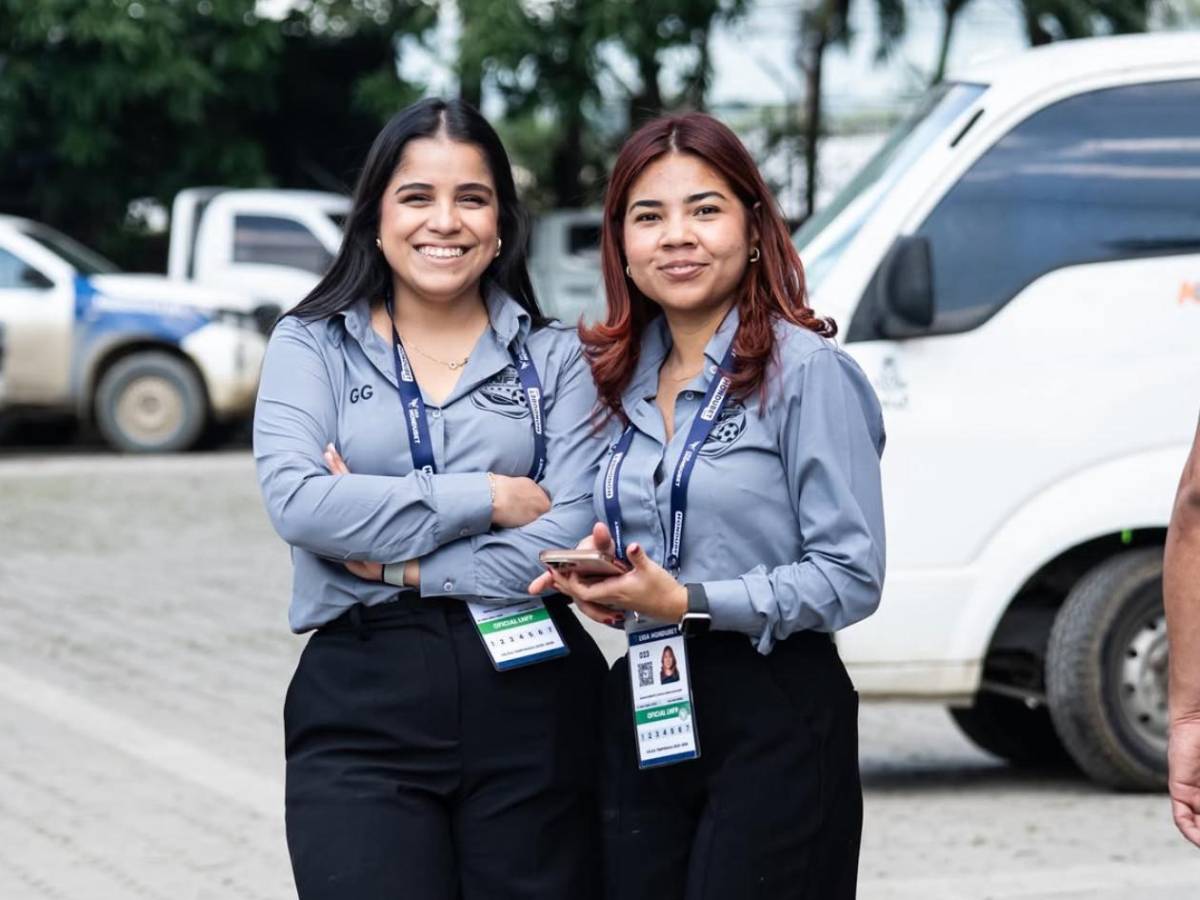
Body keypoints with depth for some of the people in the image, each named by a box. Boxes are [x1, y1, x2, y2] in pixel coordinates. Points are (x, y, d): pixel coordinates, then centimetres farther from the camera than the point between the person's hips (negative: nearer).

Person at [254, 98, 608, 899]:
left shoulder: (555, 356, 8)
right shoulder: (313, 345, 8)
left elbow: (575, 533, -5)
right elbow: (294, 500, -9)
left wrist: (401, 562, -10)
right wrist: (484, 499, -9)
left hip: (529, 693, 1)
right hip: (362, 706, -1)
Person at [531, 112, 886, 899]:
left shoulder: (806, 370, -9)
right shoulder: (624, 379, 13)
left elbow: (852, 575, -13)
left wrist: (690, 602, -20)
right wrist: (605, 579, 3)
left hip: (773, 721, -7)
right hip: (644, 716, 7)